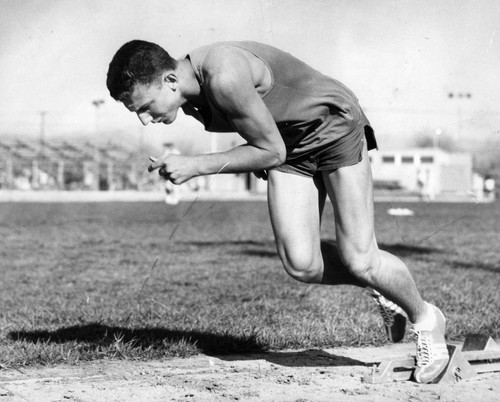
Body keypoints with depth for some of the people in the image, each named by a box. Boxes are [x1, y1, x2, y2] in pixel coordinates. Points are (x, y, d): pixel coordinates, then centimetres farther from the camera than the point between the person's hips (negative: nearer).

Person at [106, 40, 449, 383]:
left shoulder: (225, 77, -35)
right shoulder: (189, 95, -8)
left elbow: (272, 151, -25)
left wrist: (196, 166, -27)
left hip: (334, 125, -7)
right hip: (288, 143, 7)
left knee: (359, 260, -11)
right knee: (301, 265, -10)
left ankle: (426, 319, 15)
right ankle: (380, 284, 16)